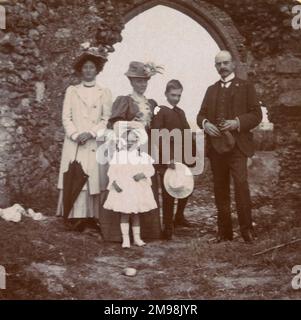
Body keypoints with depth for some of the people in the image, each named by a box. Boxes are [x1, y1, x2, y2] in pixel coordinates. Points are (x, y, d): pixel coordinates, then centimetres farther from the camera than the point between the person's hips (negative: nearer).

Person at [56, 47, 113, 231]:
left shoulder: (105, 93, 11)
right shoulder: (71, 91, 13)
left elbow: (107, 119, 3)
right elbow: (66, 117, 7)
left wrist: (91, 133, -11)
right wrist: (75, 135, -9)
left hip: (96, 144, 0)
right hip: (74, 144, 1)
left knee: (95, 179, -4)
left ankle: (94, 217, 1)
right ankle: (76, 217, -3)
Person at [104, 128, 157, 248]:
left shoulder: (143, 156, 4)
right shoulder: (118, 154, 3)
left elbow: (150, 169, 2)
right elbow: (112, 170, 1)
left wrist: (142, 174, -17)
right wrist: (114, 182, -14)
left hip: (138, 189, 1)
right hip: (122, 189, -1)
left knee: (136, 213, 11)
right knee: (124, 213, -1)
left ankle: (137, 237, 21)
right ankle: (125, 239, 6)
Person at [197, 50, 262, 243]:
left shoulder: (246, 86, 7)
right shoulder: (211, 90, 21)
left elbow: (256, 114, 0)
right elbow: (202, 114, 18)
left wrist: (237, 122, -17)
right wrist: (205, 123, -5)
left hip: (237, 146, -4)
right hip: (216, 146, 4)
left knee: (241, 184, -17)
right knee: (220, 190, 6)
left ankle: (247, 229, -7)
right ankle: (225, 232, 13)